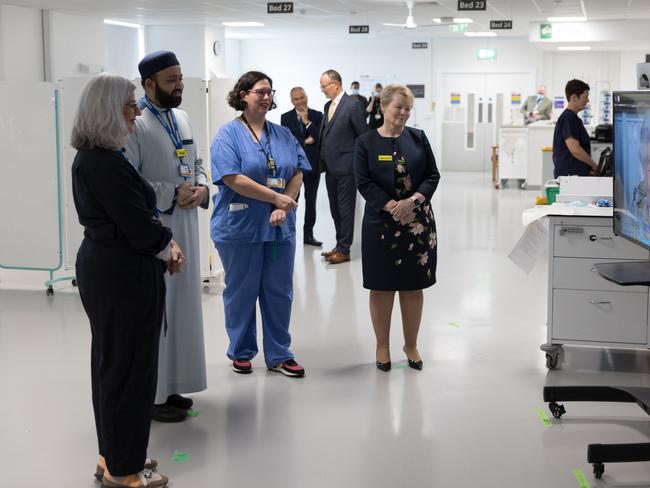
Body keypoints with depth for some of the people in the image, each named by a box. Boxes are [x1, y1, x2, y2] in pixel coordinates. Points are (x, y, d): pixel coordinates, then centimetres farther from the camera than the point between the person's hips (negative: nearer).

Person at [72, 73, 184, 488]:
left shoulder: (95, 157, 10)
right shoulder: (105, 163, -22)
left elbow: (138, 211, 12)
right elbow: (138, 224, -21)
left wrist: (167, 242, 0)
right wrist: (168, 252, -3)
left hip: (106, 269, 10)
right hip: (124, 274, -10)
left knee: (112, 363, 18)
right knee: (129, 367, 0)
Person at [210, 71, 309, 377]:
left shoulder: (283, 134, 10)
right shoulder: (228, 135, -6)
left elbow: (298, 172, 4)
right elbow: (233, 179, -16)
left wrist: (283, 208, -12)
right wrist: (277, 197, -16)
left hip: (279, 226, 4)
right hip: (240, 226, -4)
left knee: (279, 291, 8)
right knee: (241, 291, 8)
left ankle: (279, 355, 19)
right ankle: (241, 353, 23)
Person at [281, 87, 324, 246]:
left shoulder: (317, 116, 3)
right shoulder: (286, 118, 2)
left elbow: (320, 137, -9)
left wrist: (307, 121, -13)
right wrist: (305, 142, -12)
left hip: (312, 163, 1)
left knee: (311, 201, 9)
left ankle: (308, 234, 16)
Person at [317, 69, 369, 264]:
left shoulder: (352, 106, -12)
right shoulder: (328, 106, 12)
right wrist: (323, 160, 11)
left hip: (346, 167, -8)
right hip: (330, 167, 8)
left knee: (345, 209, -1)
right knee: (335, 209, 14)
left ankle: (344, 250, 5)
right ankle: (340, 245, 24)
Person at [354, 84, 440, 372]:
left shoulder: (418, 138, 6)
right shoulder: (366, 142, 0)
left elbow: (433, 175, 4)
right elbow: (363, 182, -6)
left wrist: (412, 201, -13)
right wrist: (392, 206, -17)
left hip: (418, 221, 2)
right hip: (380, 222, -2)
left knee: (413, 286, 7)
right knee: (382, 286, 4)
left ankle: (411, 345, 21)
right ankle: (382, 346, 18)